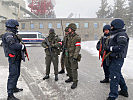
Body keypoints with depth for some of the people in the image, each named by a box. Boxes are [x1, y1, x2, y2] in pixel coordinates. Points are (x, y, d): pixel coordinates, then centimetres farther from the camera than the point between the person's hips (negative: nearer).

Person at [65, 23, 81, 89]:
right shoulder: (69, 36, 9)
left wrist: (75, 57, -24)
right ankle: (71, 78, 37)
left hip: (73, 56, -9)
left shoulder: (77, 38, -17)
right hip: (68, 55, 9)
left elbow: (78, 48, -20)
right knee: (68, 67, 18)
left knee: (74, 69, -5)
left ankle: (75, 82, 6)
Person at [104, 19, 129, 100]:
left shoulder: (121, 35, -16)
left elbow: (121, 47, -26)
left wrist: (109, 48, -20)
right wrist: (108, 48, 6)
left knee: (114, 76, -7)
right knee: (118, 75, 21)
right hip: (114, 58, 11)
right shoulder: (115, 34, 15)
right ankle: (124, 91, 38)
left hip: (118, 59, -11)